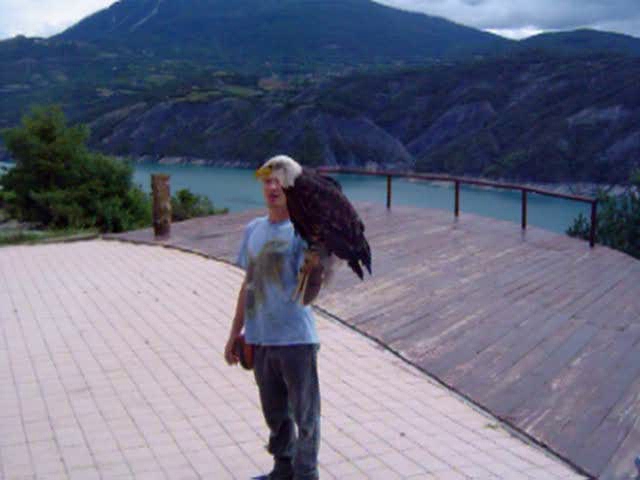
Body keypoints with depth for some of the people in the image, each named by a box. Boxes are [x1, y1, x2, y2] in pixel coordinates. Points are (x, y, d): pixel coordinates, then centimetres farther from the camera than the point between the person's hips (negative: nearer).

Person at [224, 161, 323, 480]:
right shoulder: (253, 229, 8)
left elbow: (307, 295, -15)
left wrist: (315, 267, -36)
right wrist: (235, 333, 19)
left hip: (295, 338, -6)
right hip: (258, 339, 6)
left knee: (304, 412, 6)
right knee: (274, 412, 20)